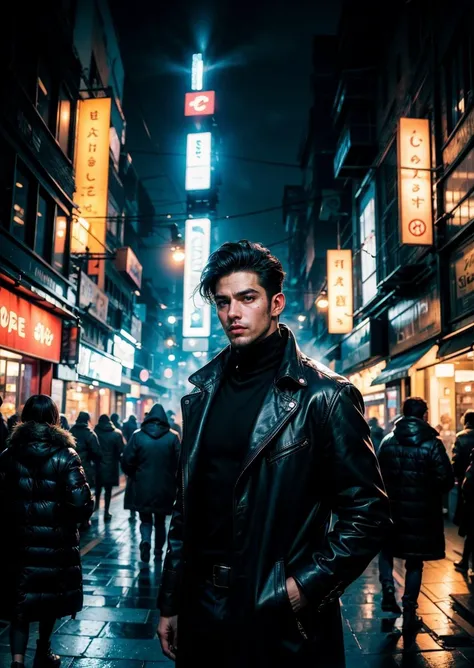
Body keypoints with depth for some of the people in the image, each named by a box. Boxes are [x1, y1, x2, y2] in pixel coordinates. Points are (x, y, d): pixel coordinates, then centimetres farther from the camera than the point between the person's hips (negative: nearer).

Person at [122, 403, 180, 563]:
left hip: (142, 487, 0)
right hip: (165, 488, 1)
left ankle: (145, 541, -11)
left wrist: (134, 476, 13)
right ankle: (158, 552, 24)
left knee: (145, 520, 14)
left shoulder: (138, 436, -4)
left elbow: (126, 461, -6)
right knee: (160, 521, 19)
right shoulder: (172, 437, -5)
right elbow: (180, 462, -8)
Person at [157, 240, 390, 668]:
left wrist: (305, 588, -16)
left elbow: (367, 513, -11)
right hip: (201, 610, 5)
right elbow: (186, 507, 8)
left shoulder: (324, 396, -13)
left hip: (282, 620, -4)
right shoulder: (203, 394, 4)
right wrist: (171, 604, 10)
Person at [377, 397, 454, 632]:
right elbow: (446, 480, -14)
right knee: (415, 561, 11)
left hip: (391, 508, 2)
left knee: (386, 549, 24)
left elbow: (378, 474, 2)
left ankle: (388, 591, 9)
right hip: (422, 511, -2)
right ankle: (409, 612, 16)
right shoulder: (432, 443, -11)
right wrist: (431, 491, 5)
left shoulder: (387, 441, -2)